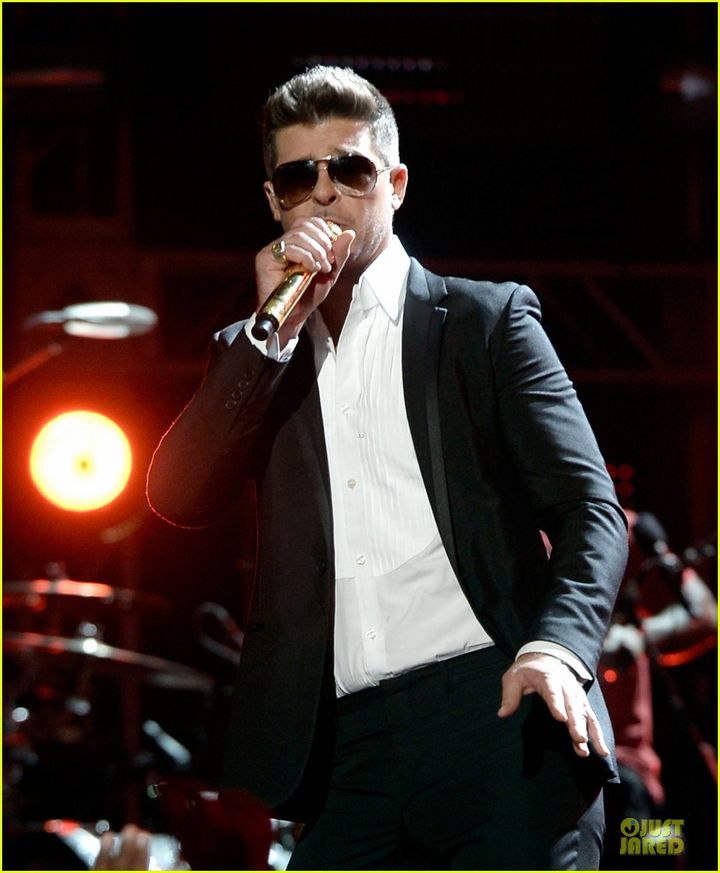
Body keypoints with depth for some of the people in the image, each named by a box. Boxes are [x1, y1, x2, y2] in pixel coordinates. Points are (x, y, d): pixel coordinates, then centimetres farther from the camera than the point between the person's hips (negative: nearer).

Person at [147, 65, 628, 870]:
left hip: (496, 716, -2)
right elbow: (178, 499, 3)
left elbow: (589, 508, 0)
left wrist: (558, 646, -20)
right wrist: (274, 329, -3)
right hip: (351, 752, 3)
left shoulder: (487, 320, 10)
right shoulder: (256, 355, 19)